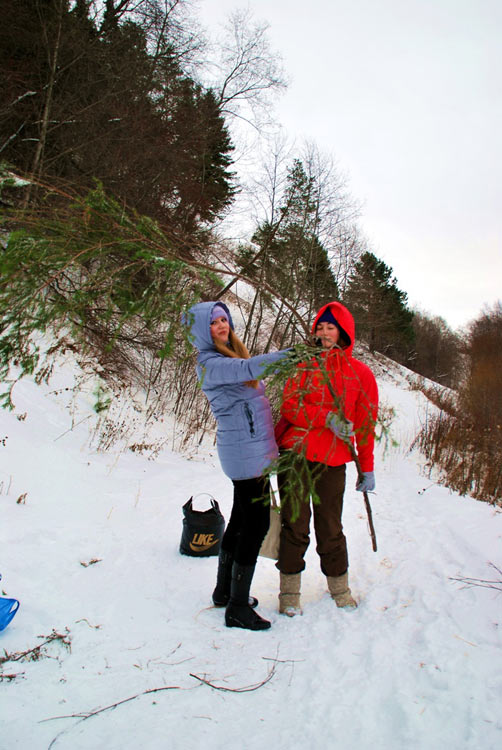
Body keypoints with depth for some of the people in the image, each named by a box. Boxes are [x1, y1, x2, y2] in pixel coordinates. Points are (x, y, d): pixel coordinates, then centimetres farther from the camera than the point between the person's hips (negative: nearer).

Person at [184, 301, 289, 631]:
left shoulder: (232, 354, 16)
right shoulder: (209, 363, -12)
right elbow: (248, 368, -31)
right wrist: (292, 353, -38)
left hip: (252, 448, 9)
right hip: (245, 450, -9)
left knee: (242, 519, 17)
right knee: (256, 523, -6)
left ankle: (225, 590, 31)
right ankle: (237, 608, 5)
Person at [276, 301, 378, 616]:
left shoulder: (361, 373, 5)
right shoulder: (304, 364, 6)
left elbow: (366, 424, 7)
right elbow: (289, 406, -4)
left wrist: (367, 469, 7)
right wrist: (327, 417, -17)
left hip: (332, 460, 0)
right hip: (296, 453, 0)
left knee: (331, 527, 9)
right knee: (295, 525, 5)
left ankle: (340, 587, 29)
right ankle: (290, 590, 19)